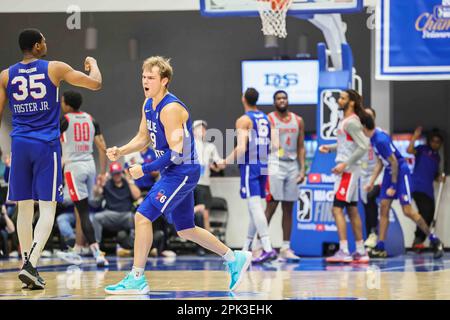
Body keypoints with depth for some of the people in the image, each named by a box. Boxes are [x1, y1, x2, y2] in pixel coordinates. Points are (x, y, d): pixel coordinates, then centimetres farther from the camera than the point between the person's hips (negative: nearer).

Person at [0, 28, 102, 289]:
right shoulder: (55, 69, -2)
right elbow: (95, 84, 2)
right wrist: (93, 64, 23)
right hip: (46, 145, -3)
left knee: (25, 207, 12)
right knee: (48, 208, -3)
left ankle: (28, 265, 15)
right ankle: (31, 265, -18)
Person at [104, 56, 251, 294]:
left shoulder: (171, 109, -21)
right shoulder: (148, 105, 8)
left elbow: (176, 154, -24)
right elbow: (143, 138, 20)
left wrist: (145, 170, -20)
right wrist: (120, 152, 3)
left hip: (183, 172, -10)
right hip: (172, 173, 10)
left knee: (142, 217, -15)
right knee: (185, 230, 17)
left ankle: (136, 279, -10)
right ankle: (235, 259, 29)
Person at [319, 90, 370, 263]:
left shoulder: (351, 122, -15)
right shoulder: (345, 121, 14)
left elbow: (363, 146, -21)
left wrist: (345, 164, -22)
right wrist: (330, 148, 13)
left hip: (347, 170, -10)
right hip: (347, 171, 10)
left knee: (337, 209, -12)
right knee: (352, 210, 12)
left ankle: (344, 252, -15)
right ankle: (360, 252, 16)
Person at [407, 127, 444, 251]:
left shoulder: (437, 157, 21)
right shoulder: (422, 150, 4)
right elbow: (409, 150, -14)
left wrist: (440, 178, 6)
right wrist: (415, 137, -18)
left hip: (428, 189, 7)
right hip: (417, 186, -7)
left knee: (429, 216, 4)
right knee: (426, 212, -21)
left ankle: (418, 241, 12)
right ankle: (418, 239, -19)